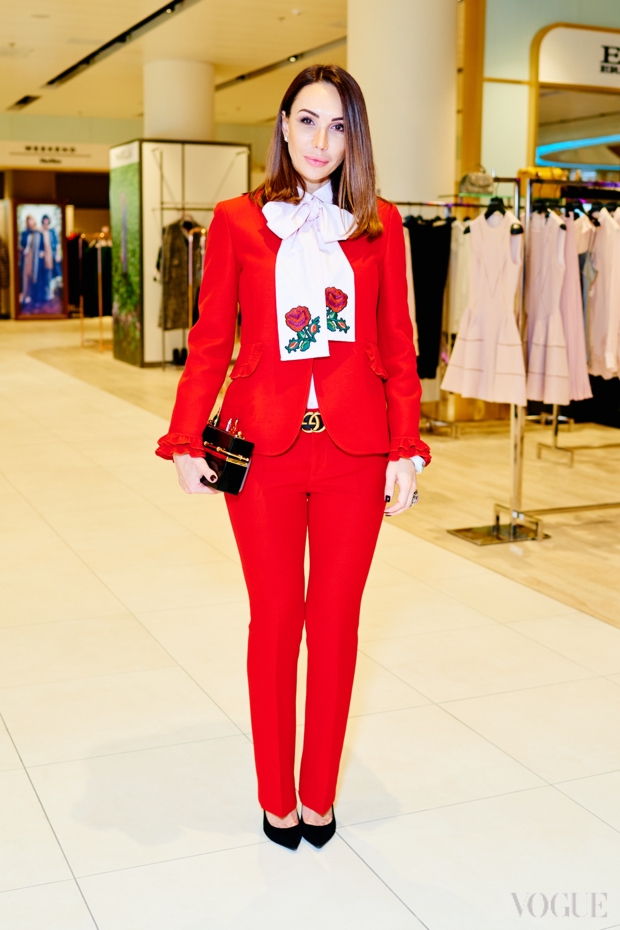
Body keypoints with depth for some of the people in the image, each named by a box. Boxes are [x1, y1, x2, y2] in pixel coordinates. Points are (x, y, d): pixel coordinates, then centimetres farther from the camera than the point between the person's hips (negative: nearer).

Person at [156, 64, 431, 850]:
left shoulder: (380, 225, 6)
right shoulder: (237, 222, 3)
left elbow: (397, 347, 5)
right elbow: (210, 342, 2)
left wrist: (405, 447, -2)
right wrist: (186, 442, -7)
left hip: (354, 453, 1)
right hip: (263, 451, -1)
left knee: (336, 621, 8)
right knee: (275, 620, 7)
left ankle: (320, 796, 25)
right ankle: (276, 799, 24)